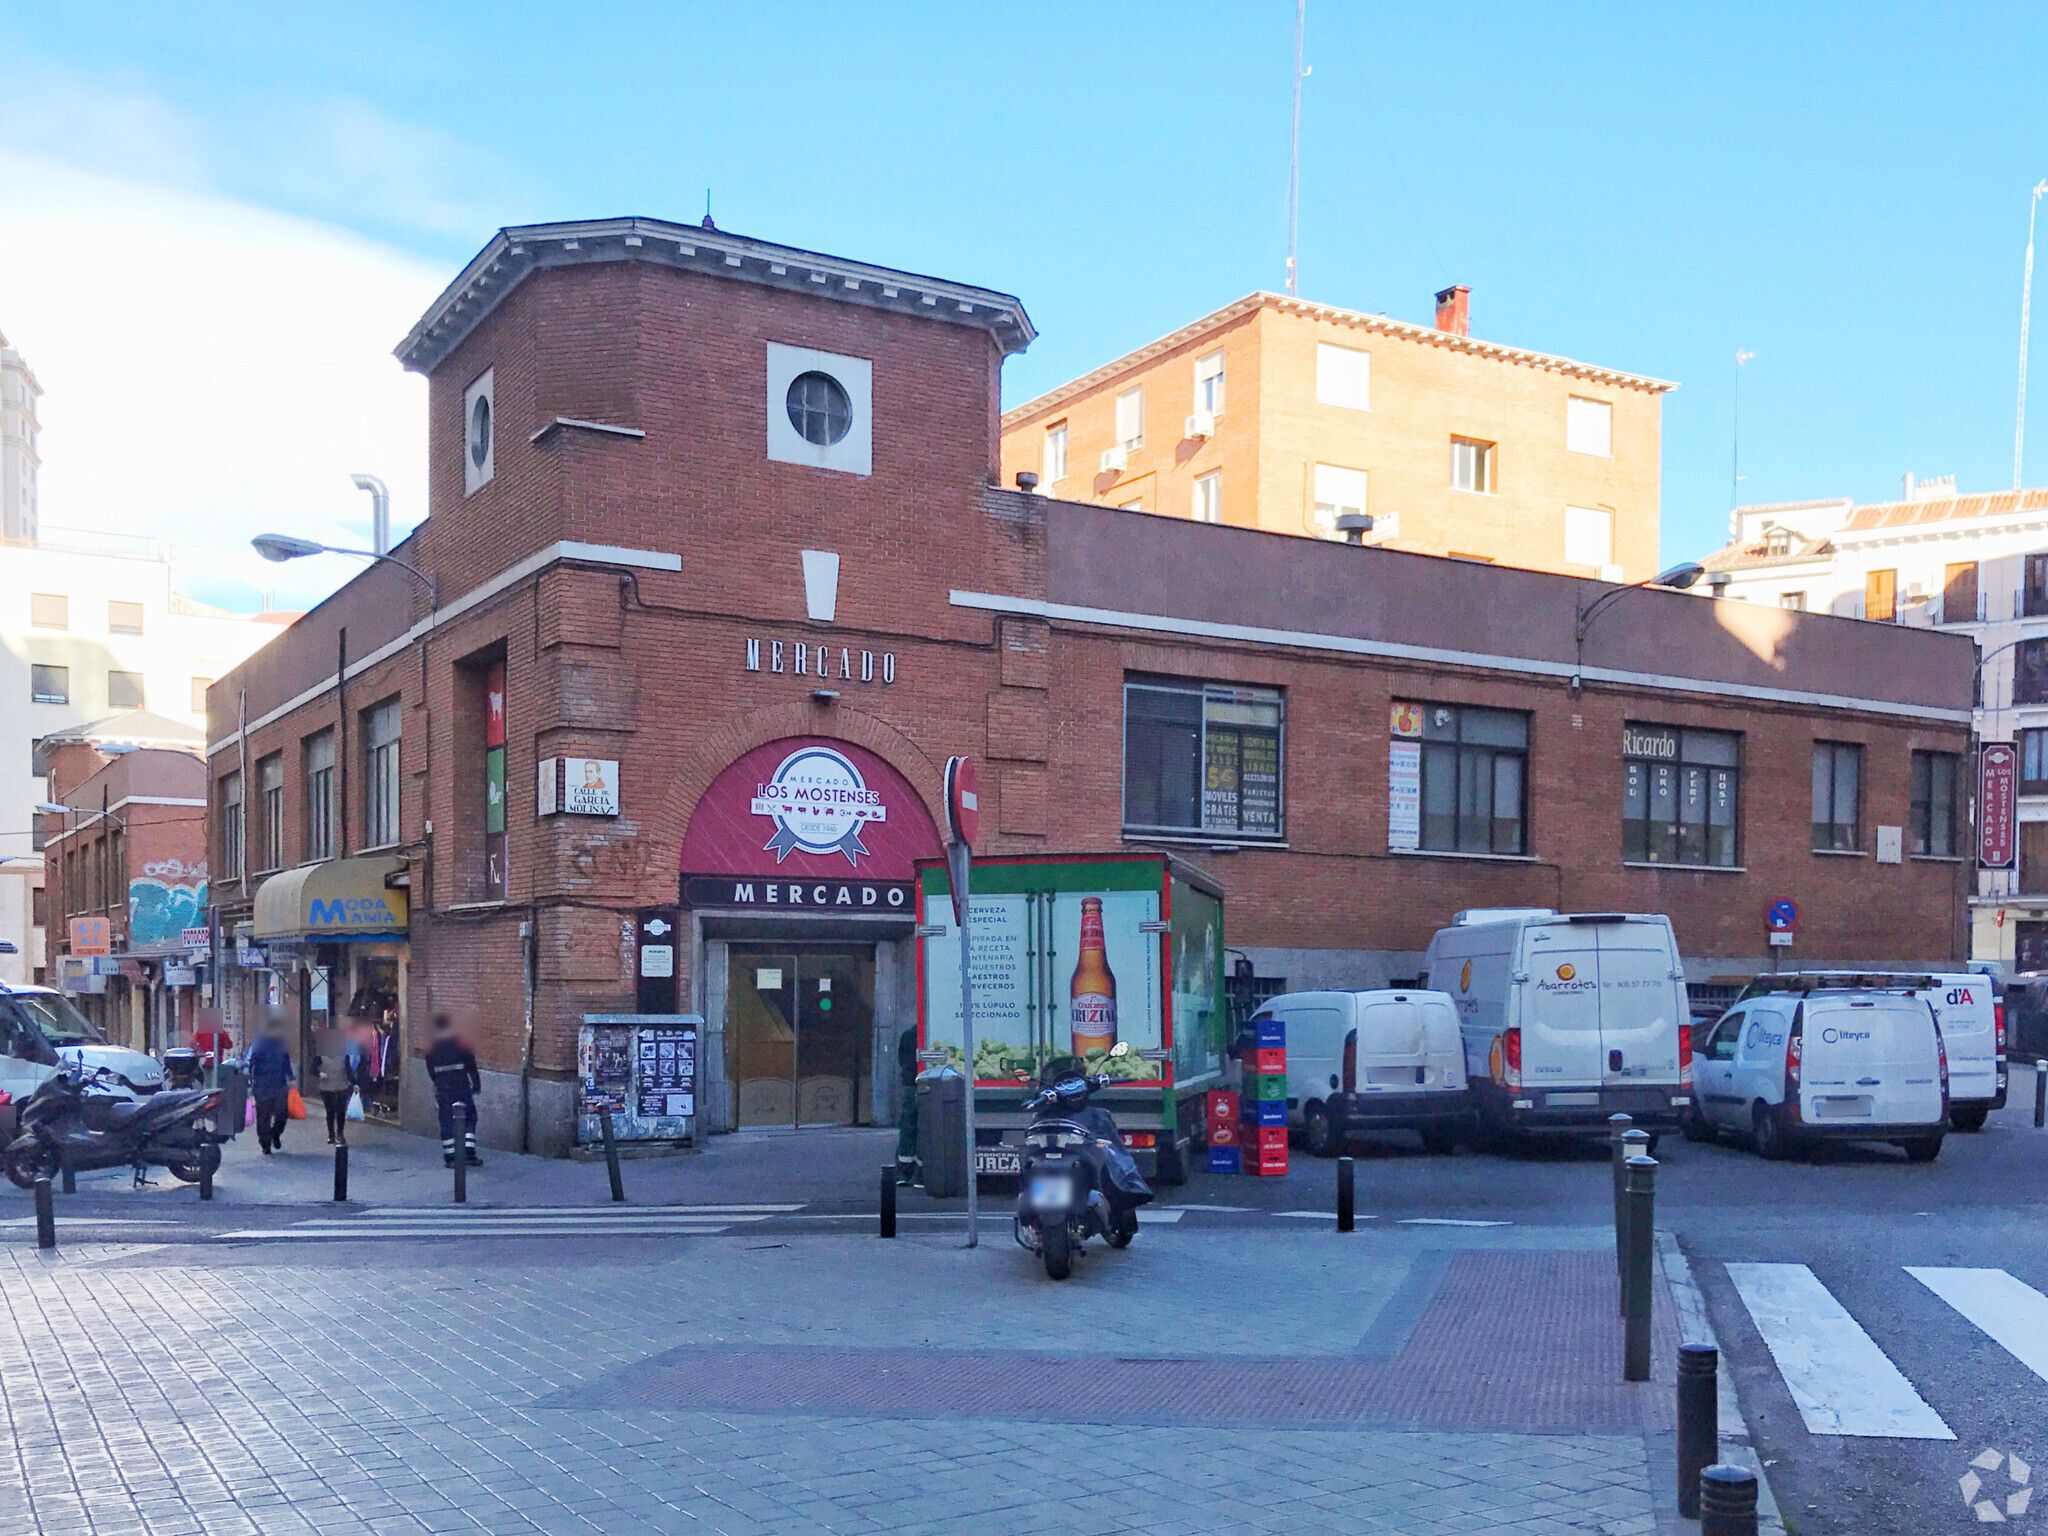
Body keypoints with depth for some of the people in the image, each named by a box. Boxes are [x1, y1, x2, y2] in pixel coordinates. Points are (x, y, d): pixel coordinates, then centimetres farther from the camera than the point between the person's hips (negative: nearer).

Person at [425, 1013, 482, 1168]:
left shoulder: (431, 1049, 3)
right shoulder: (460, 1043, -6)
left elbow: (431, 1071, 10)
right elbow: (471, 1066, -5)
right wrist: (476, 1084, 3)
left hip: (443, 1091, 2)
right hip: (462, 1089, -2)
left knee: (446, 1122, 6)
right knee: (470, 1119, 9)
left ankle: (449, 1158, 4)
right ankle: (469, 1153, 1)